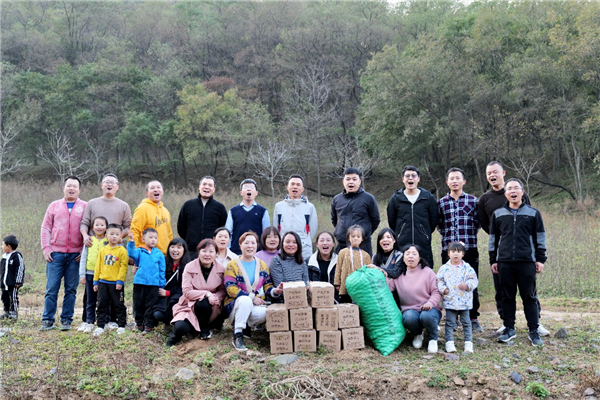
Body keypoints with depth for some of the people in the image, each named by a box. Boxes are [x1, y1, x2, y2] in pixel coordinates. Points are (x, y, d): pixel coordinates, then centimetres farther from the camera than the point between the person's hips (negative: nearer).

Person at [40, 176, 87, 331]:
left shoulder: (85, 207, 7)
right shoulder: (54, 206, 13)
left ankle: (66, 320, 11)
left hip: (75, 255, -1)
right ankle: (47, 320, 5)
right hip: (55, 253, 1)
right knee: (51, 288, -2)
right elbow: (45, 228, 12)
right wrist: (46, 248, 1)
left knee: (71, 289, 3)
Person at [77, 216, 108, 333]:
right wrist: (82, 275, 2)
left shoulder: (108, 242, 1)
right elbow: (83, 258, 7)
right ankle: (89, 322, 17)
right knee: (90, 300, 9)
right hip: (90, 274, 2)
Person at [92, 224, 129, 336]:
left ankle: (121, 326, 15)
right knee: (102, 305, 9)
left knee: (119, 305, 5)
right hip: (103, 282, 4)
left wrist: (120, 281, -15)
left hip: (116, 283, -4)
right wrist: (96, 281, 8)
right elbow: (98, 266, 10)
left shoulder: (122, 250, -6)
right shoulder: (103, 250, 7)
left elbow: (123, 267, -9)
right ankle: (100, 326, 16)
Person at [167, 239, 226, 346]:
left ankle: (205, 327, -4)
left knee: (203, 303, -35)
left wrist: (215, 297, -23)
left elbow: (223, 291, 1)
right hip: (190, 305, -2)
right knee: (180, 327, -31)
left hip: (211, 307, 2)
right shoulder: (190, 267, -8)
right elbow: (187, 292, -14)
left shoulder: (220, 269, -2)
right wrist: (206, 294, -27)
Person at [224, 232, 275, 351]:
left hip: (257, 304, 3)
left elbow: (267, 285, 10)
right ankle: (237, 335, -27)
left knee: (263, 313, -33)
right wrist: (252, 297, -20)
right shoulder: (232, 265, -2)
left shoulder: (262, 265, 11)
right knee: (245, 300, -38)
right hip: (235, 305, -3)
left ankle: (247, 326, 0)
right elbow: (230, 288, -12)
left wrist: (275, 291, -14)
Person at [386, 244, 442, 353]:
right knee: (409, 317, -34)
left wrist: (430, 303, -20)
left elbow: (436, 291, -2)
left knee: (426, 316, -36)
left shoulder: (427, 272, 4)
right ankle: (417, 335, 4)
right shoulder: (399, 274, 8)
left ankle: (433, 339, -2)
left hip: (429, 309, -1)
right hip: (410, 310, 1)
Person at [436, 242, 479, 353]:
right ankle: (449, 342, 10)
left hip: (464, 301, 0)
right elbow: (439, 280, 5)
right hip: (449, 301, 0)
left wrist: (467, 285, -20)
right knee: (450, 322, 4)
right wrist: (443, 289, -11)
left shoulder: (467, 268, 0)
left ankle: (468, 342, 18)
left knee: (466, 322, 9)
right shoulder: (444, 268, 2)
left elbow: (474, 280, -3)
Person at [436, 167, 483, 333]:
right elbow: (439, 226, 12)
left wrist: (467, 237, -1)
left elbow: (477, 223, 7)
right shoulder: (441, 203, 9)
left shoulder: (473, 201, 7)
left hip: (470, 248, -1)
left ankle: (473, 319, 12)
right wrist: (449, 237, 1)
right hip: (448, 249, 1)